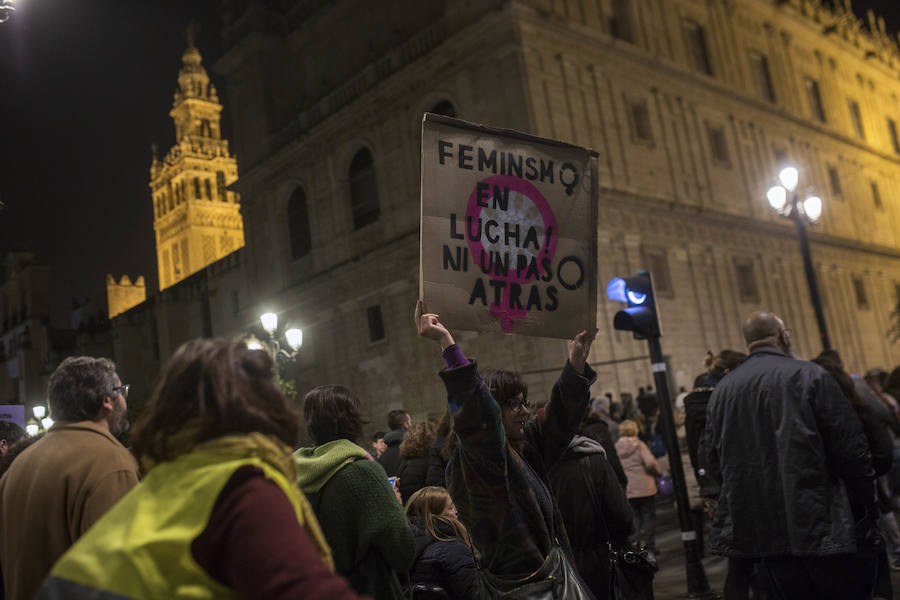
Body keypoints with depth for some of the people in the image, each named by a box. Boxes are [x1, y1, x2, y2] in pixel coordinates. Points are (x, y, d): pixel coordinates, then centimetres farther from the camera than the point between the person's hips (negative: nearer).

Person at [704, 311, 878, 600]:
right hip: (822, 524, -5)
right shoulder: (809, 376, -9)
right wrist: (865, 510, 3)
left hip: (762, 530, 5)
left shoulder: (721, 391, 5)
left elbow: (714, 460, 8)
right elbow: (852, 449, -9)